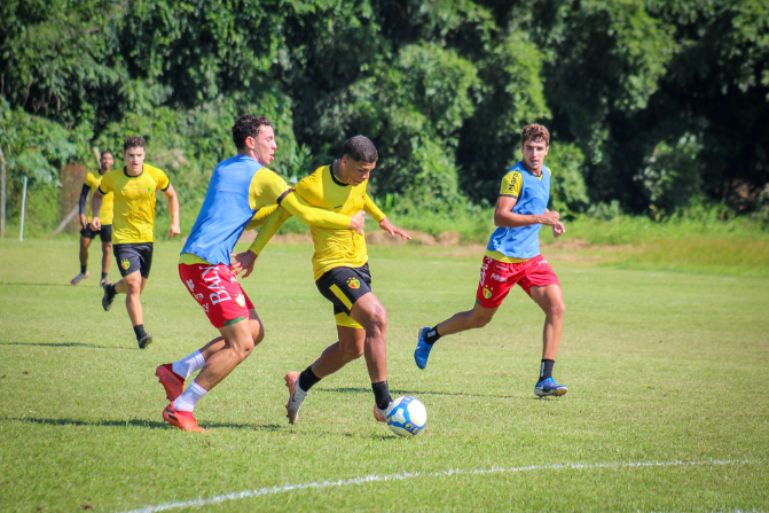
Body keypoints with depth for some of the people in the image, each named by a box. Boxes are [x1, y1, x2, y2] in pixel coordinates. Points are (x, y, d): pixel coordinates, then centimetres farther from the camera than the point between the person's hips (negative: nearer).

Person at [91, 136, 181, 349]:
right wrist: (96, 216, -6)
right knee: (134, 284, -17)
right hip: (123, 238, -3)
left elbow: (171, 195, 11)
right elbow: (98, 195, 12)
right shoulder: (112, 178, -9)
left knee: (138, 287, 16)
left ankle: (111, 289, 50)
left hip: (146, 238, 3)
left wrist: (175, 222, 1)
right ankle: (140, 335, -15)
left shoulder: (156, 175, -7)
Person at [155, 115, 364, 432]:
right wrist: (349, 222, 5)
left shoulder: (223, 169, 19)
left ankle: (177, 371, 12)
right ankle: (181, 408, -7)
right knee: (241, 345, -11)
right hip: (205, 263, -9)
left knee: (254, 331, 12)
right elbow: (306, 215, -7)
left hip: (196, 261, 9)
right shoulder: (262, 177, -7)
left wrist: (276, 205, 25)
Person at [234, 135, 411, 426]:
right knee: (377, 318, -27)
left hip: (359, 265, 9)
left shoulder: (359, 179, 2)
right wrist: (253, 253, -6)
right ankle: (383, 404, -25)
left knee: (352, 348, 13)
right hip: (332, 268, -9)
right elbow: (280, 212, -7)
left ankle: (301, 384, 37)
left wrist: (383, 220, 36)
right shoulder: (314, 186, -19)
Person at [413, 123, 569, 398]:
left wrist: (551, 220, 11)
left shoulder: (545, 174, 11)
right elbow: (500, 217, -25)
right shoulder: (515, 176, -15)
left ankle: (545, 379, -12)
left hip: (531, 257, 7)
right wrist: (539, 218, -30)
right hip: (502, 258, -7)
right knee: (479, 318, 8)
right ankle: (430, 335, 36)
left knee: (556, 307, -14)